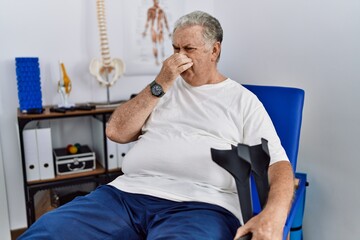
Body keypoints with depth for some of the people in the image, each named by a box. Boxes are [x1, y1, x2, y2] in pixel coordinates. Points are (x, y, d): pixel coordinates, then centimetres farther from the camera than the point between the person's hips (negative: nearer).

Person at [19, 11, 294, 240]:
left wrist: (274, 214, -18)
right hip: (126, 192, 3)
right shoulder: (166, 88, 22)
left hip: (200, 205, -2)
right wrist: (160, 85, 3)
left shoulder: (242, 99, 11)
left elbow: (278, 163, 3)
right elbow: (116, 132, 12)